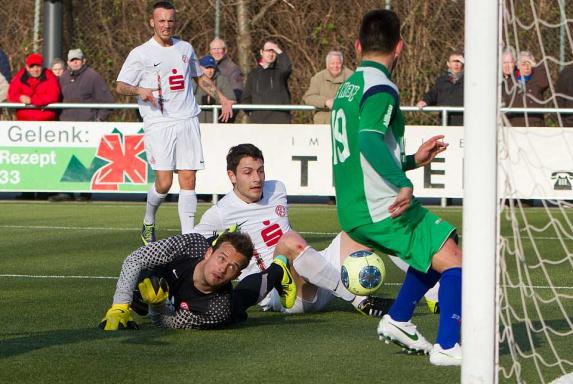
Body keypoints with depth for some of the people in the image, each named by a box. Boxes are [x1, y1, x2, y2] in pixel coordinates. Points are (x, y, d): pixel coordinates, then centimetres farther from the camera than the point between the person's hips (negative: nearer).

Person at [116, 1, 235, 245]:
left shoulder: (185, 49, 15)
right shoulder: (141, 54, 1)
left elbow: (200, 78, 29)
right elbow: (120, 86, 1)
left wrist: (222, 98, 20)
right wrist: (139, 90, -19)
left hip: (187, 122, 4)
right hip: (158, 123, -4)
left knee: (188, 180, -3)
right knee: (164, 182, -12)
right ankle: (148, 224, 14)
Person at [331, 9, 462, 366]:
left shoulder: (348, 88, 17)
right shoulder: (380, 87, -12)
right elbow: (369, 140, -30)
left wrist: (411, 161, 27)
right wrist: (404, 184, -35)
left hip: (353, 210, 9)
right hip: (382, 208, -9)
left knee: (437, 250, 25)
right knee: (454, 260, -6)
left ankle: (398, 320, 22)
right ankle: (447, 347, -11)